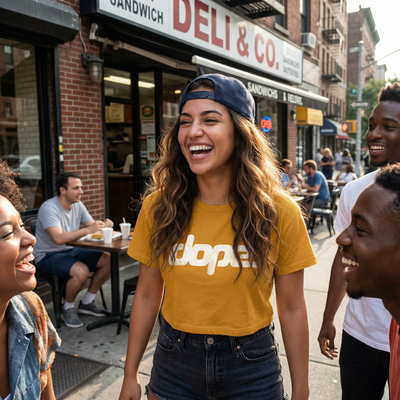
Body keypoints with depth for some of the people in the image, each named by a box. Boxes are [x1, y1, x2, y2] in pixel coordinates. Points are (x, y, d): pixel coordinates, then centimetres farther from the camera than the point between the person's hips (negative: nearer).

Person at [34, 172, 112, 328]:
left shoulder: (77, 205, 1)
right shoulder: (49, 208, -22)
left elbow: (92, 224, 7)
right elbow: (59, 238, -34)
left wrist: (103, 225, -17)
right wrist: (88, 230, -38)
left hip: (71, 250, 8)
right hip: (48, 256, -8)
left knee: (108, 260, -8)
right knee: (81, 271, -33)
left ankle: (87, 302, 9)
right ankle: (68, 309, -4)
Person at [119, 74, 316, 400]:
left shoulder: (278, 212, -14)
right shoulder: (159, 206, -10)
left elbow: (292, 308, -6)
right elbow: (147, 295, -1)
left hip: (252, 365, -1)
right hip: (174, 361, 2)